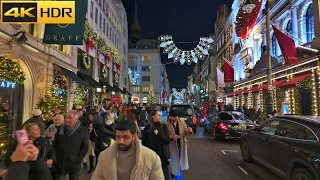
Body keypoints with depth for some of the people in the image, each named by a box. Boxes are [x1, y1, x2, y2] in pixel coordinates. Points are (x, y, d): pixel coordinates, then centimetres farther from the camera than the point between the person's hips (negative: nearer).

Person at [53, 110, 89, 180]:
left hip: (74, 164, -2)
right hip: (60, 163, 3)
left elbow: (85, 147, -7)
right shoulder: (61, 129, 5)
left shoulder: (83, 130, -7)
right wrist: (57, 157, 1)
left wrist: (77, 160, -11)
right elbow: (55, 144, 11)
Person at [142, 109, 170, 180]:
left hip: (162, 155, 0)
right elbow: (144, 141, 6)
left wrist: (159, 133, -16)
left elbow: (168, 140, -6)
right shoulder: (148, 127, -1)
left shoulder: (163, 126, -1)